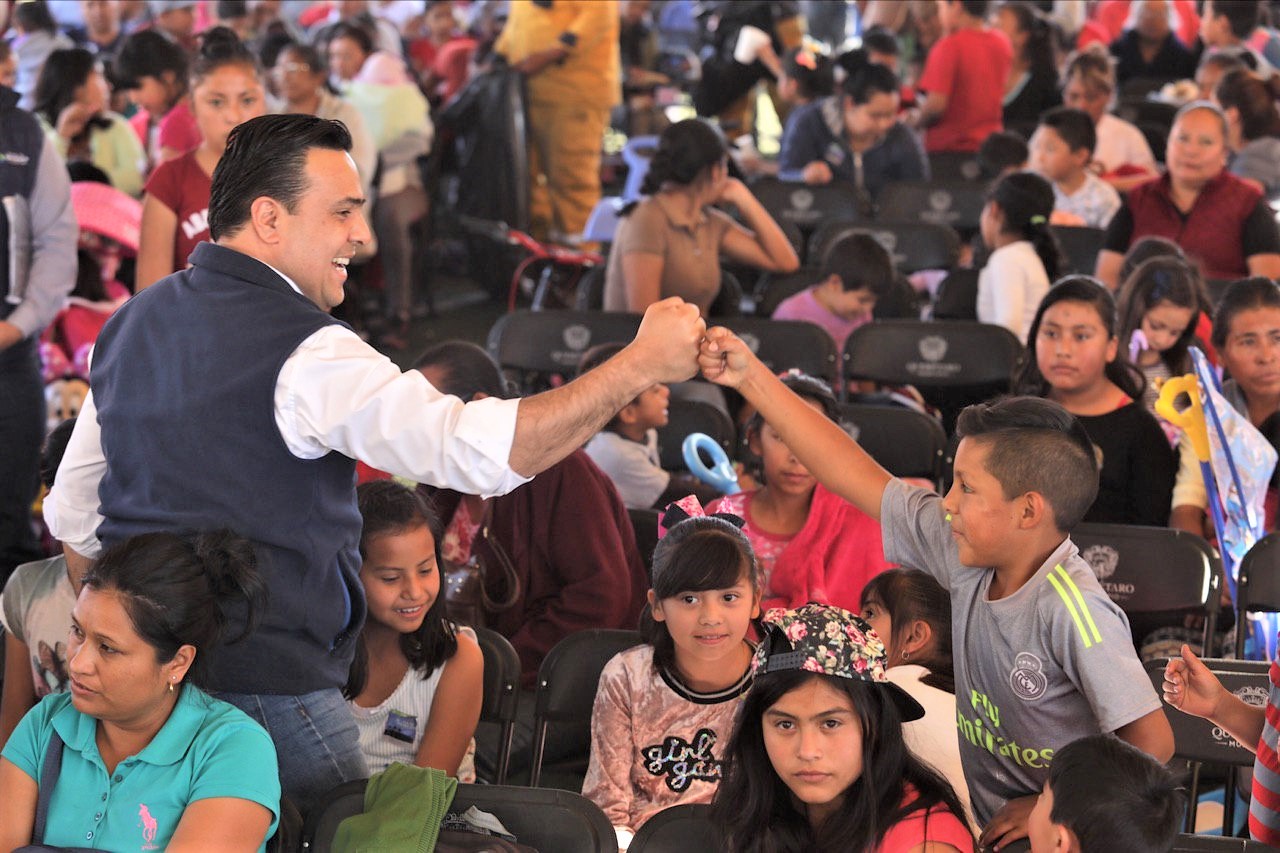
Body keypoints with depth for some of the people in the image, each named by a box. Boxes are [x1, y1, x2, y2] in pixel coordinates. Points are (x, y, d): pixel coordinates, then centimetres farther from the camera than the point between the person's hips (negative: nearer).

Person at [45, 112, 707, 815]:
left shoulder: (131, 325, 12)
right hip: (266, 684, -9)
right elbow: (483, 451, -25)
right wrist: (640, 364, -21)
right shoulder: (306, 354, -17)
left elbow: (71, 514, 20)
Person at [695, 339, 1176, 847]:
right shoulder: (967, 557, -1)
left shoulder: (1071, 610, -22)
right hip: (992, 832, 7)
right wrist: (751, 378, 5)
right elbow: (856, 477, 5)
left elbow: (1150, 742, -22)